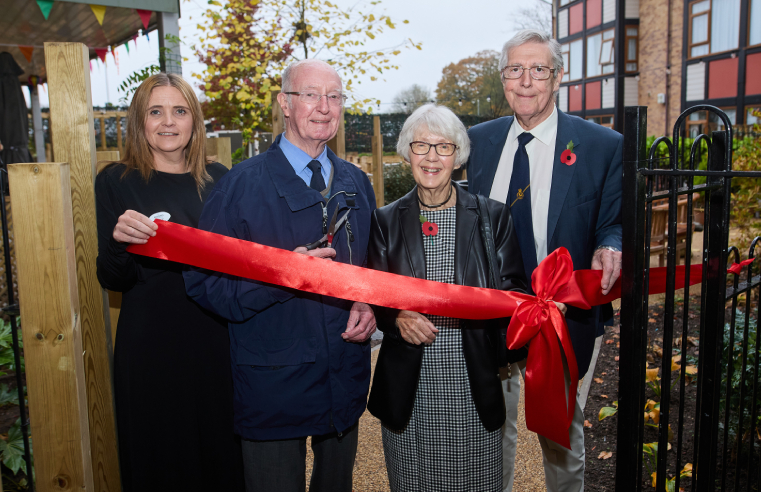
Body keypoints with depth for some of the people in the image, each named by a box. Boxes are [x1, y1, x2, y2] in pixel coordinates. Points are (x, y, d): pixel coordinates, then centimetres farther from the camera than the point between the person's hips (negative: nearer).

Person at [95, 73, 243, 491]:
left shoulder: (218, 179, 5)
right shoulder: (116, 182, -2)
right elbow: (112, 281, -3)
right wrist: (118, 240, -22)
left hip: (215, 342, 3)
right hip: (150, 344, -2)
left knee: (220, 455, 14)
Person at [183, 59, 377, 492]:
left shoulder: (357, 183, 5)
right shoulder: (242, 184, -11)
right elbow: (204, 282, -13)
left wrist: (368, 304, -7)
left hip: (347, 374, 5)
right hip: (273, 382, -4)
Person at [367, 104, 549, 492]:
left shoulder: (492, 216, 1)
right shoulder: (386, 220, 3)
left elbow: (513, 291, 1)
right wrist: (398, 318, -16)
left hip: (472, 387, 0)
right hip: (409, 388, 1)